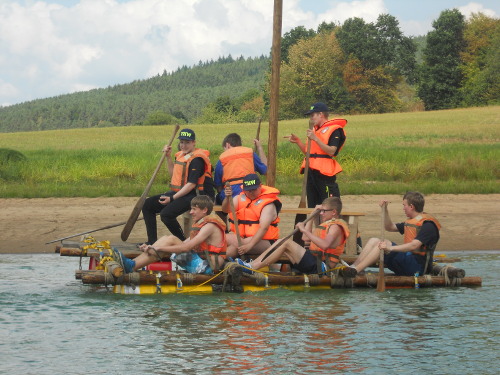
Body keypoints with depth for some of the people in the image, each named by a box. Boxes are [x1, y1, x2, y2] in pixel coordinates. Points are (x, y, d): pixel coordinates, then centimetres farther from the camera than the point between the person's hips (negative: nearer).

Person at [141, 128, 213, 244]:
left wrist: (172, 198, -22)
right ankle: (152, 241, 6)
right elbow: (174, 174, 28)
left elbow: (191, 184, -21)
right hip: (177, 193, 10)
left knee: (166, 214, -31)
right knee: (147, 205, 5)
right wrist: (168, 157, 16)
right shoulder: (181, 155, 13)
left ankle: (183, 242, -14)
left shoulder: (197, 159, -15)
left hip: (191, 196, -10)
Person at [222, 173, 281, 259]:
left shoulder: (268, 204, -7)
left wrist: (249, 245, -33)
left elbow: (263, 228, -20)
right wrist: (228, 198, -30)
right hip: (241, 237, 5)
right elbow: (226, 209, -7)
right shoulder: (240, 198, 10)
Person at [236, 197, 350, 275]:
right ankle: (252, 264, -8)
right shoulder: (327, 224, 25)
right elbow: (305, 238, 28)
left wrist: (304, 230, -26)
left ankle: (254, 267, -26)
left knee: (287, 243, -21)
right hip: (313, 262, 10)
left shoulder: (335, 227, -8)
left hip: (320, 266, -10)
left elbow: (325, 245, -28)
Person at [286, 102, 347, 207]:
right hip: (311, 172, 9)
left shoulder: (334, 129, -5)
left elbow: (331, 151, -17)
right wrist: (298, 141, 8)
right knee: (312, 206, 10)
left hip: (324, 172, -9)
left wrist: (315, 138, -20)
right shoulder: (315, 129, 20)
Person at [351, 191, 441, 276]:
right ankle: (353, 267, -14)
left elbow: (414, 246, -25)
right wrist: (385, 210, 15)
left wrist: (390, 248, -34)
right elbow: (389, 227, 31)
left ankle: (355, 270, -31)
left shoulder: (428, 225, -11)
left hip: (417, 267, -9)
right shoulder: (410, 222, 20)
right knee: (374, 241, 1)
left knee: (385, 244, -25)